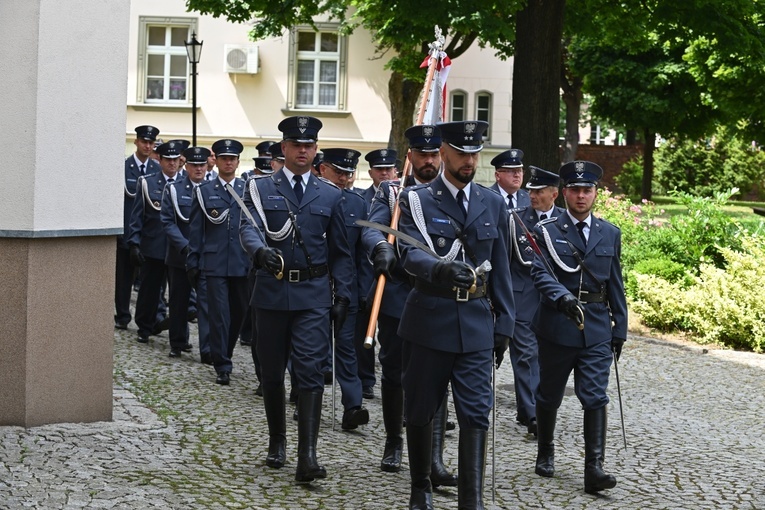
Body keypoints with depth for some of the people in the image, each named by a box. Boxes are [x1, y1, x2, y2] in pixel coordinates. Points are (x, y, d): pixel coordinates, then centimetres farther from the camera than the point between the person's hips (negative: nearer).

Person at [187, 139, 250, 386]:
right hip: (215, 263, -1)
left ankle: (223, 354, 29)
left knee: (239, 313, 10)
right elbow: (196, 229, 6)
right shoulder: (204, 192, 6)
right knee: (219, 315, -3)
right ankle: (222, 366, 1)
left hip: (243, 263, 2)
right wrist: (193, 262, 2)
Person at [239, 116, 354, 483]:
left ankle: (307, 456, -15)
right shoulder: (260, 189, 3)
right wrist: (260, 250, -35)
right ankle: (277, 442, 28)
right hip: (272, 291, 0)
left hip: (313, 295, 0)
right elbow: (248, 228, -13)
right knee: (272, 373, 10)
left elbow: (340, 251, 11)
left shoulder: (330, 195, 8)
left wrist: (343, 296, 4)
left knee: (310, 373, -10)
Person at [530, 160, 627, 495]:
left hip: (597, 329, 1)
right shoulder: (546, 231, -1)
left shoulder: (610, 234, 9)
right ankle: (545, 453, 32)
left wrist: (619, 328, 10)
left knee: (595, 398, -7)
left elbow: (615, 284, 12)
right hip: (556, 326, -1)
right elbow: (540, 273, -16)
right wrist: (563, 298, -34)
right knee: (549, 396, 12)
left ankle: (594, 468, -10)